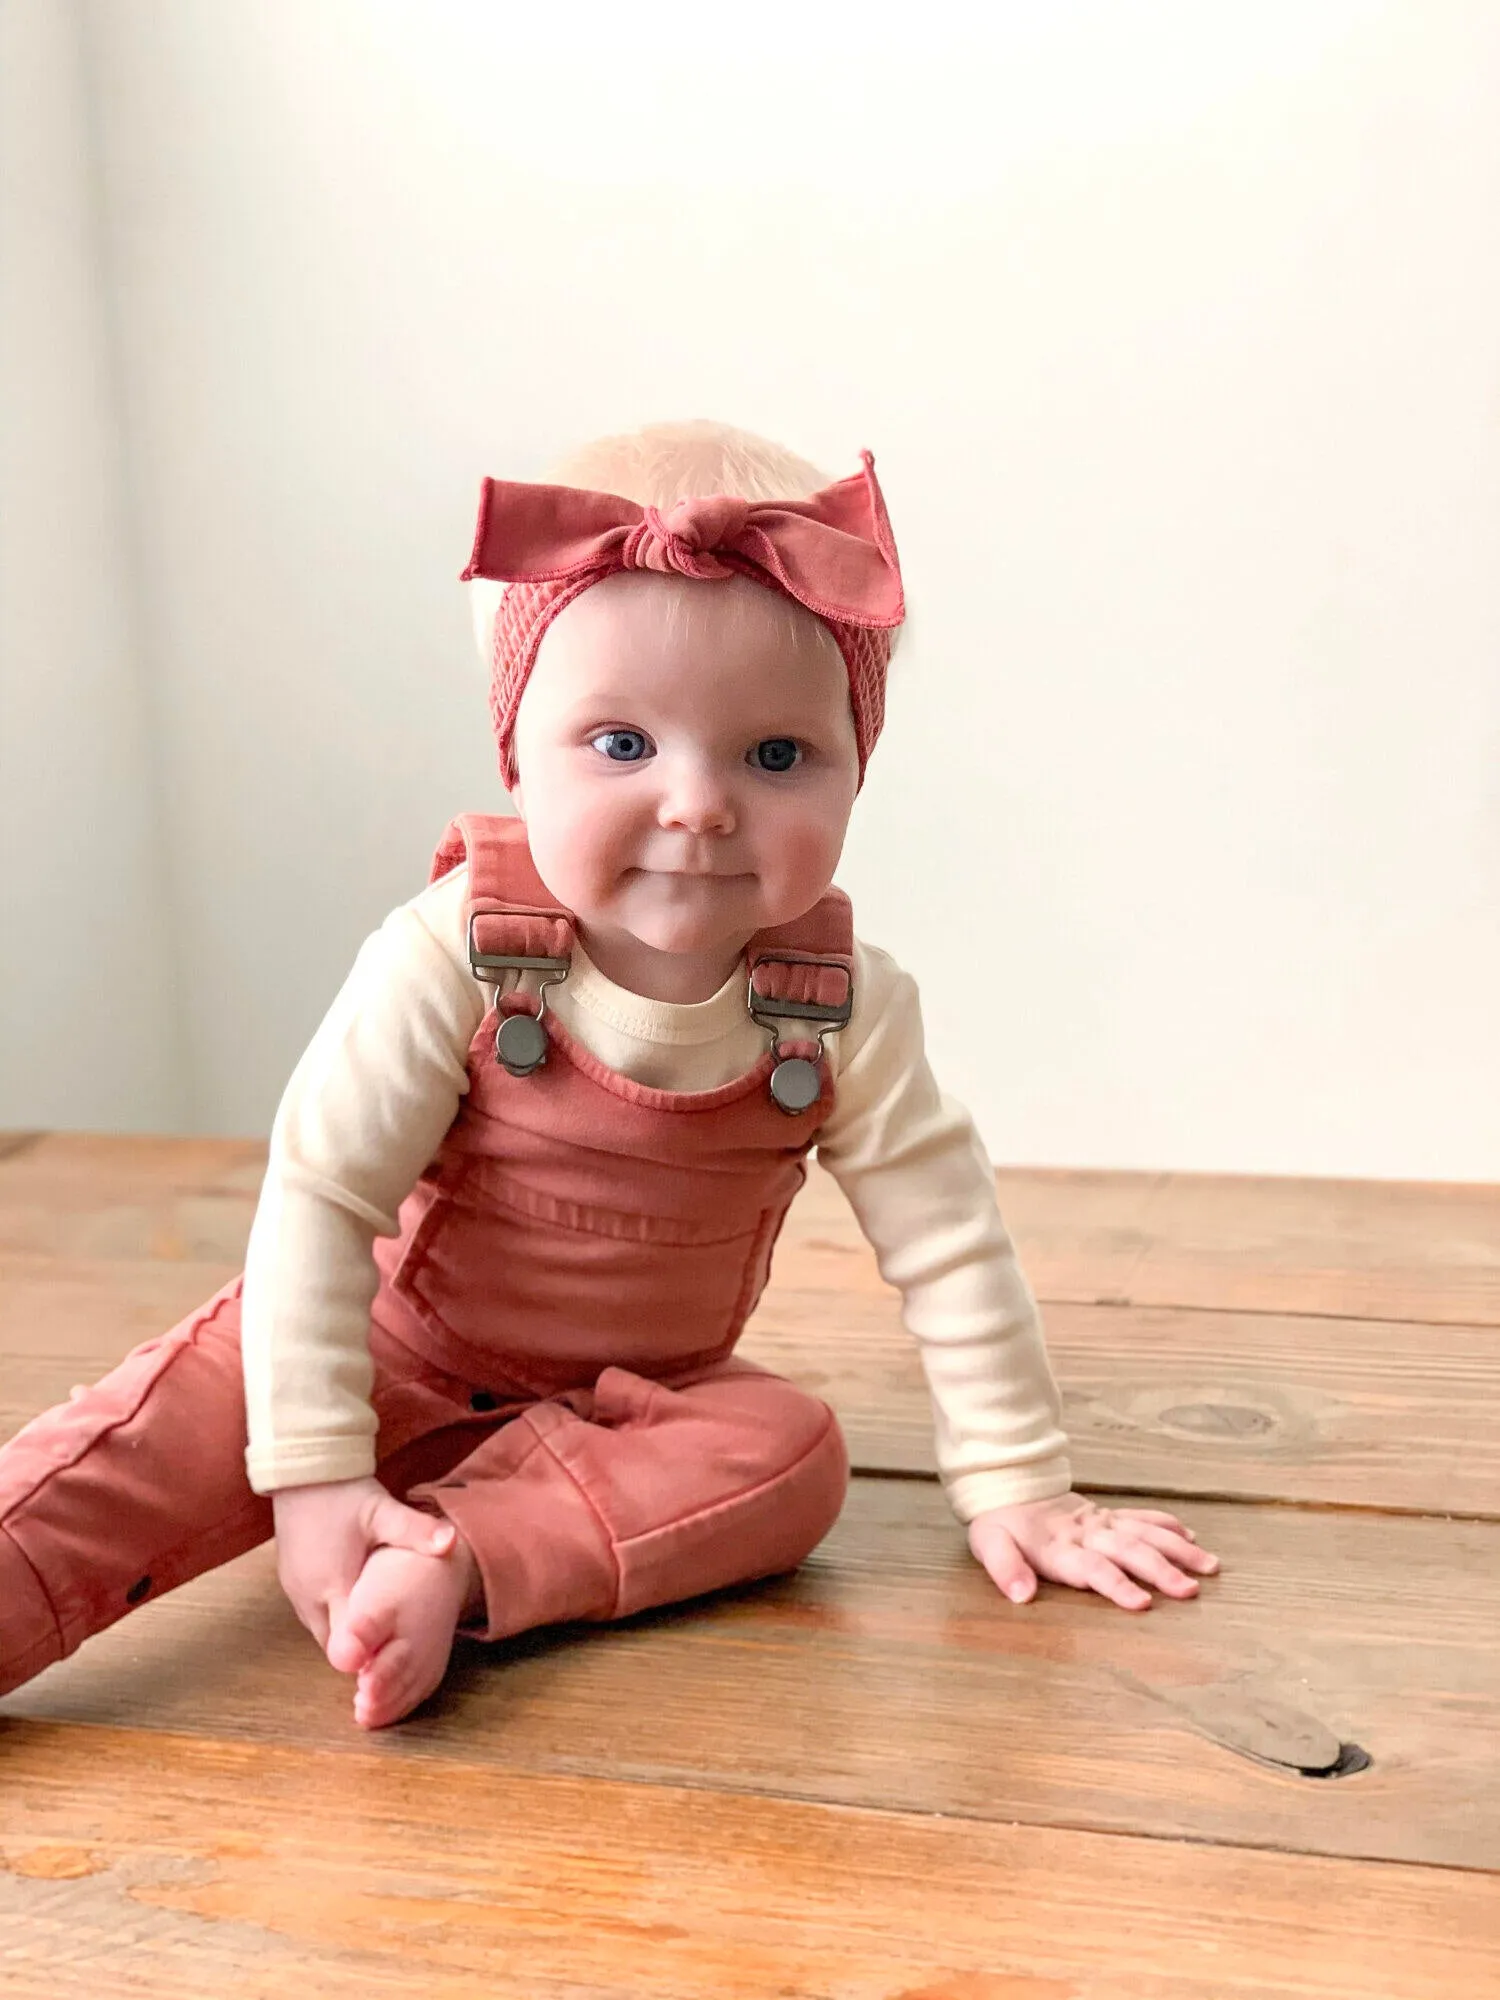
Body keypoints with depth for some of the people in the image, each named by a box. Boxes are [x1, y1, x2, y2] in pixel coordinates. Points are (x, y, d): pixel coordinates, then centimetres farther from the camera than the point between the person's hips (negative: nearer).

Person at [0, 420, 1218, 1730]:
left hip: (640, 1395, 2)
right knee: (177, 1426, -25)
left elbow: (948, 1248, -12)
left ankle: (456, 1570, -36)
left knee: (794, 1455, -26)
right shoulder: (453, 958, -26)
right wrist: (313, 1472, -27)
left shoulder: (845, 1008, -19)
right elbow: (316, 1197, -24)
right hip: (397, 1344, -2)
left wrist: (1019, 1492, -10)